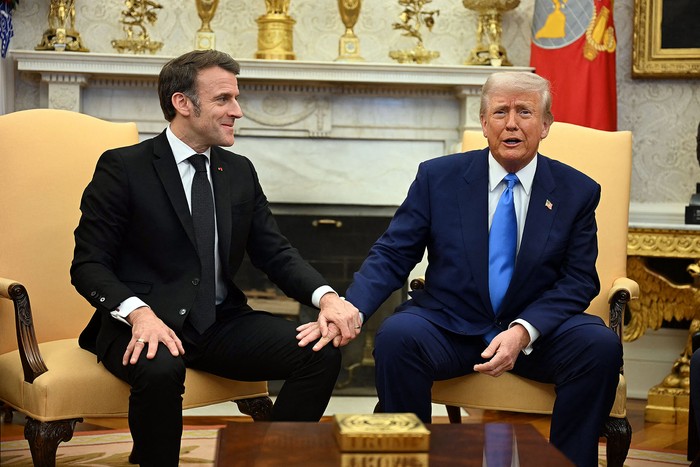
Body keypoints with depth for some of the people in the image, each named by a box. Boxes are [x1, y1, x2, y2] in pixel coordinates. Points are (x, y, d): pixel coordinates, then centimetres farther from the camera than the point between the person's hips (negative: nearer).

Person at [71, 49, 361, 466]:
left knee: (322, 353, -16)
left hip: (222, 323, 5)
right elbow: (88, 264, -7)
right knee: (160, 369, -39)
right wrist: (139, 312, -27)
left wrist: (326, 296, -11)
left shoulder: (240, 172, 13)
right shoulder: (123, 167, -3)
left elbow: (276, 254, 10)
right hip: (143, 323, -5)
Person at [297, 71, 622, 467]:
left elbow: (578, 281, -1)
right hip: (448, 326, 0)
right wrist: (349, 309, -21)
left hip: (537, 333, 1)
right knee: (396, 335, -31)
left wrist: (523, 331, -19)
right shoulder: (438, 178, 1)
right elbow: (392, 255, -1)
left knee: (601, 345, -28)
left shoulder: (577, 192, 2)